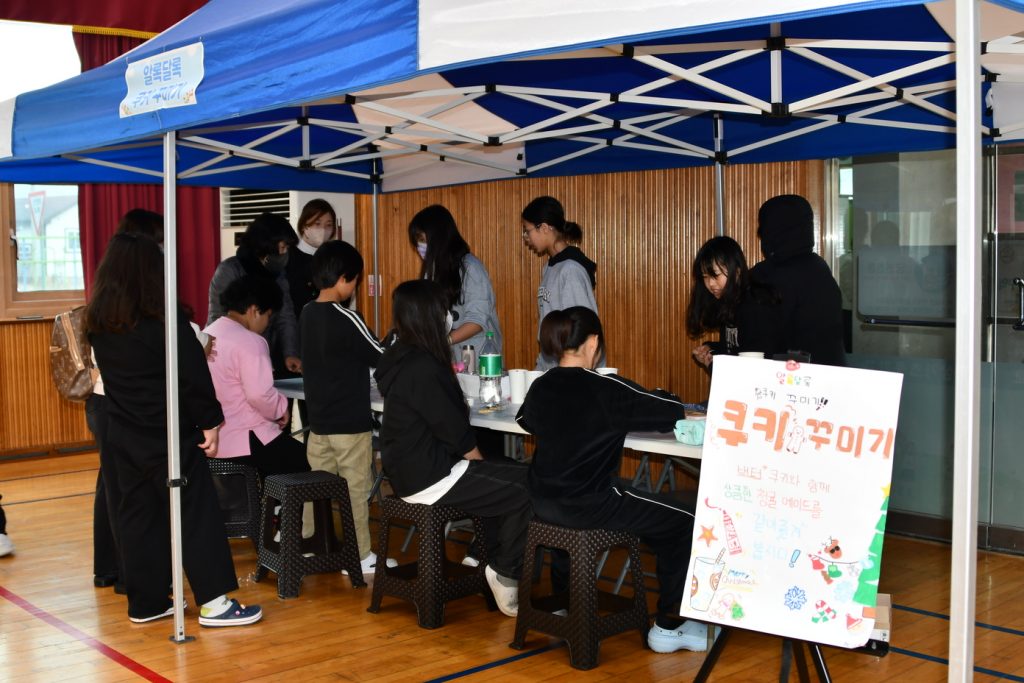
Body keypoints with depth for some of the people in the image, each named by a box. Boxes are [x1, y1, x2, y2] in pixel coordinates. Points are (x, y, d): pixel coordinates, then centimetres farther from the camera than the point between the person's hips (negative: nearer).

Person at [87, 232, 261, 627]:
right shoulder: (165, 321, -16)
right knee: (197, 514, -1)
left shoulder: (98, 324, 3)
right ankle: (213, 602, 0)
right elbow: (194, 376, -14)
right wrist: (209, 422, -7)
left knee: (138, 515, 13)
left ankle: (146, 603, 18)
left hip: (121, 437, 7)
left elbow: (109, 373, 13)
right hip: (167, 437, -7)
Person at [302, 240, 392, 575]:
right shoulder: (346, 318, -17)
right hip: (349, 421, -7)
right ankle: (359, 557, 11)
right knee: (355, 490, 3)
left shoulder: (308, 313, 6)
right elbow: (381, 358, -10)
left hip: (318, 418, 7)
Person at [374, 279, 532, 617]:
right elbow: (454, 430, -16)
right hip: (430, 480, -11)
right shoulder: (422, 367, -23)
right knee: (526, 487, -7)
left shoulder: (403, 358, 7)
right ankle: (506, 574, 8)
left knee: (508, 473, 21)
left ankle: (495, 562, 23)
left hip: (414, 468, 11)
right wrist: (478, 458, -2)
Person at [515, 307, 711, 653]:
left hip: (544, 502, 7)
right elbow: (677, 413, -8)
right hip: (590, 506, -7)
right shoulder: (609, 390, -16)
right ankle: (668, 627, 13)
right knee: (683, 522, 7)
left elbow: (524, 420, 25)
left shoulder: (541, 386, 2)